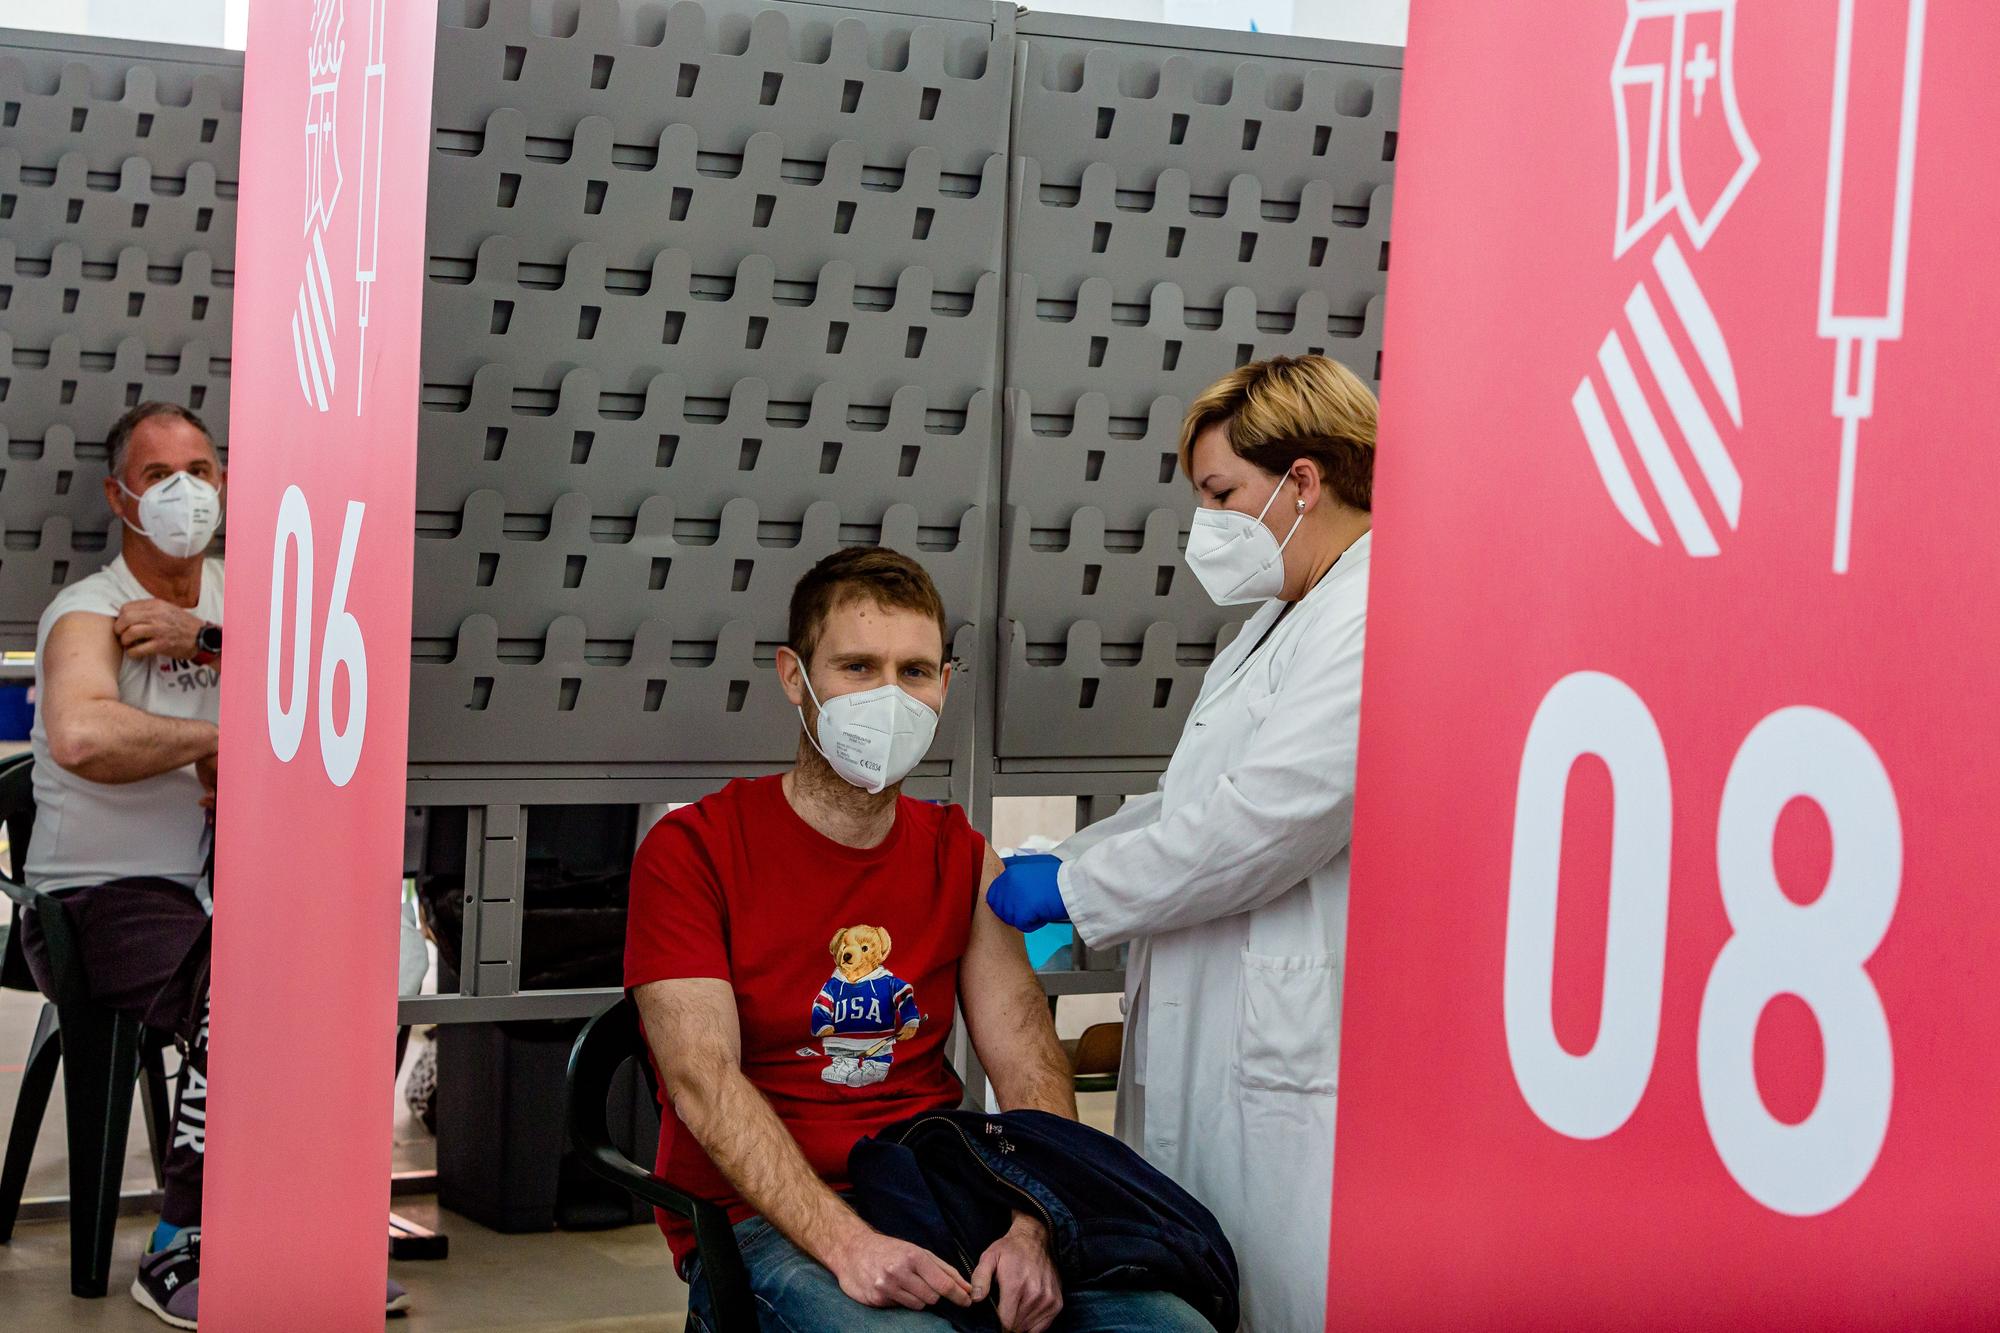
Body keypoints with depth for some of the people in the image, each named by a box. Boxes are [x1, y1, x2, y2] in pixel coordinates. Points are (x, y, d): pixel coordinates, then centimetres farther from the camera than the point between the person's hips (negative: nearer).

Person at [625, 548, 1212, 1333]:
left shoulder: (963, 860, 14)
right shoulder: (689, 851, -2)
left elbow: (1030, 1068, 4)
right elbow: (704, 1082, -13)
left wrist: (1030, 1231, -17)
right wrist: (847, 1244, -27)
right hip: (762, 1218, -4)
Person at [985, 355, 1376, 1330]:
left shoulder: (1385, 619, -16)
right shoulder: (1285, 620, 21)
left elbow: (1261, 821, -22)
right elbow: (1188, 803, 25)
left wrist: (1069, 891, -10)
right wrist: (1047, 867, 13)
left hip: (1305, 1075, -10)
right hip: (1225, 1053, 10)